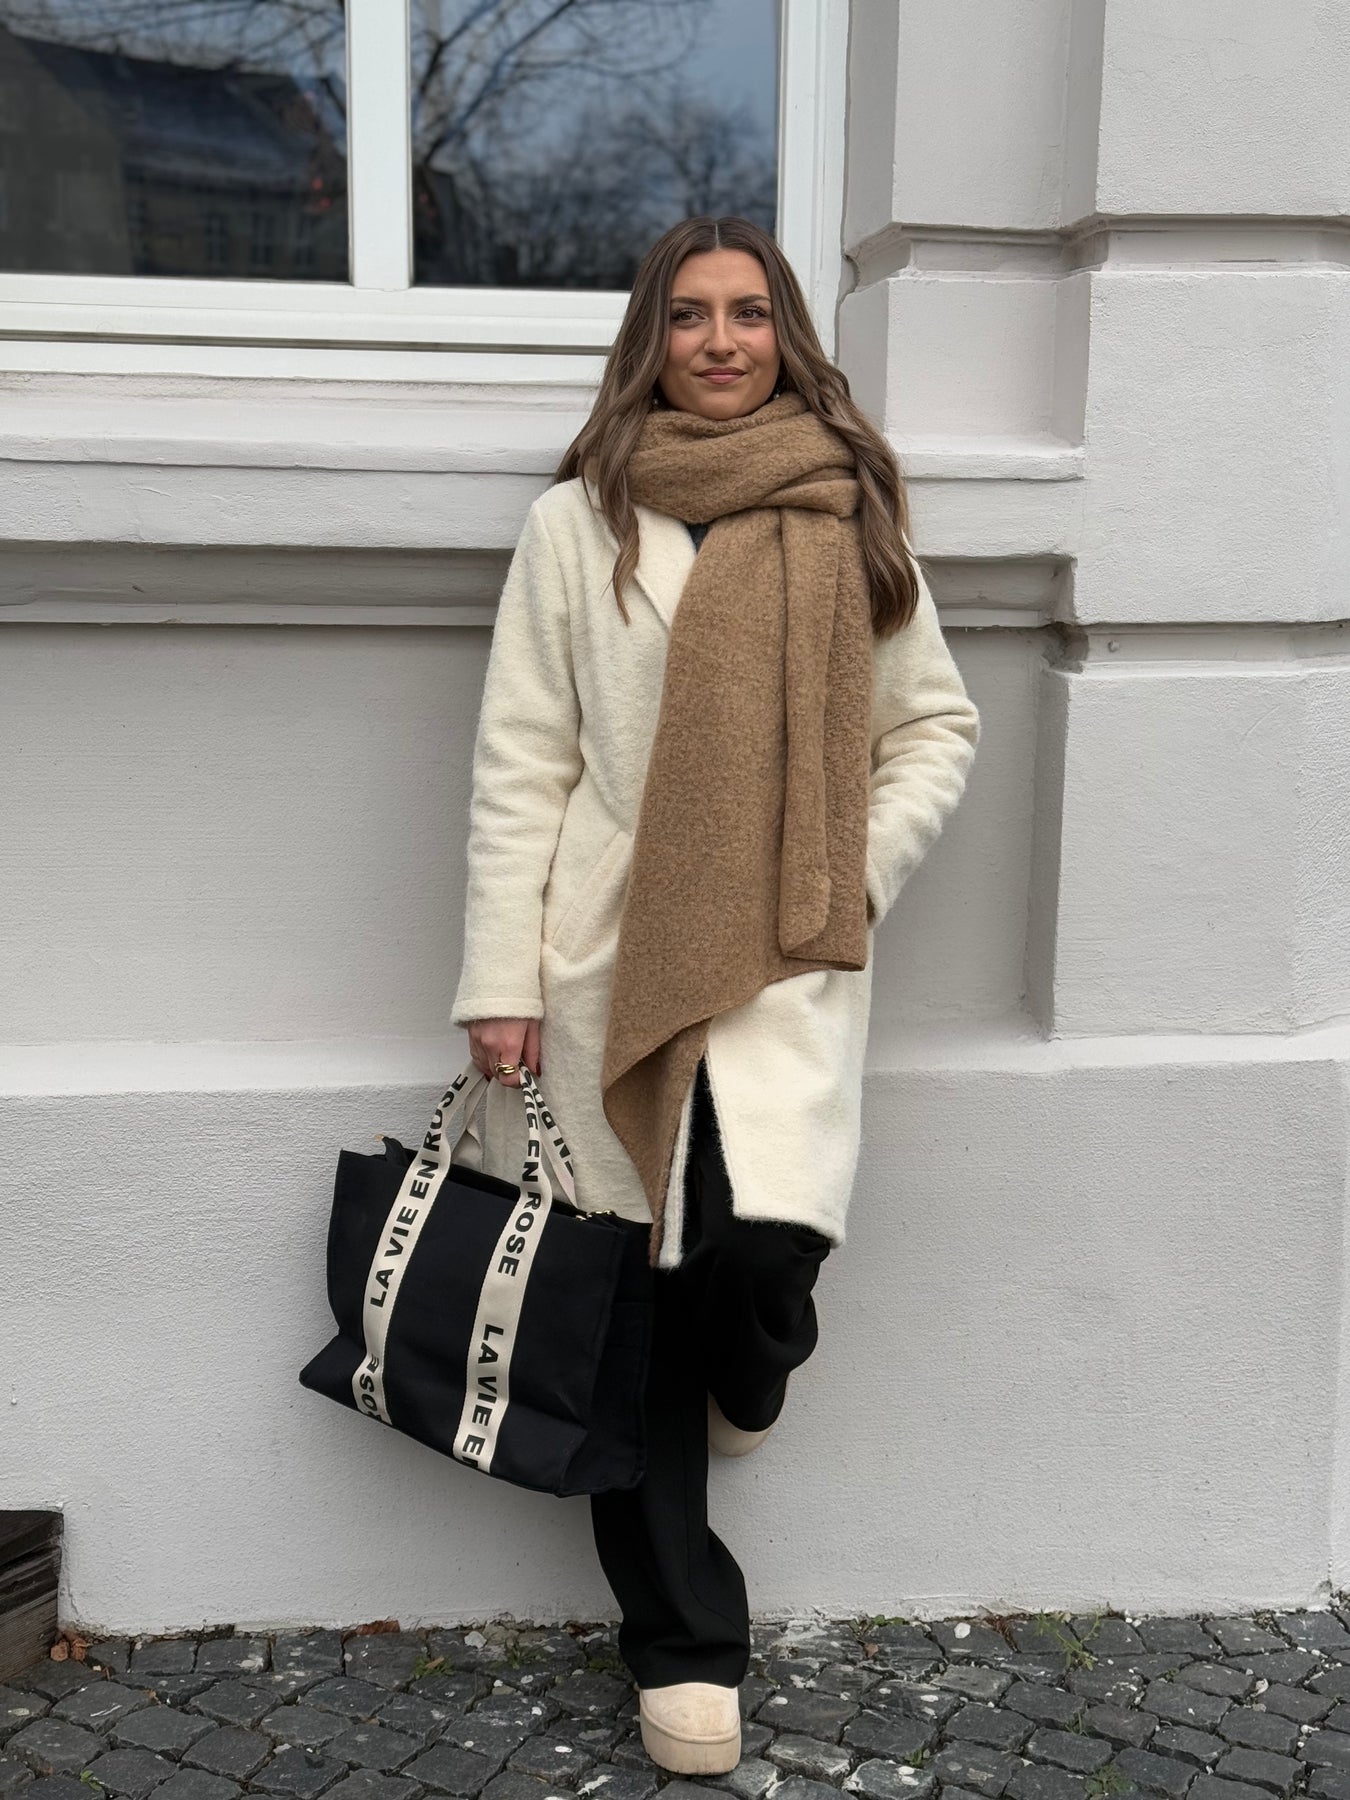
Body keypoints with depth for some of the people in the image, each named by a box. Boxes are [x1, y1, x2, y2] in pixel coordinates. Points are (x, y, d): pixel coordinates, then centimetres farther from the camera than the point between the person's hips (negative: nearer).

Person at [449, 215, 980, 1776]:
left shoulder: (854, 517, 8)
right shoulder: (579, 524, 3)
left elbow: (935, 724, 14)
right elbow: (519, 762, 1)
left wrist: (864, 869, -2)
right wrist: (500, 979, -4)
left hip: (790, 951, 0)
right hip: (609, 959, 0)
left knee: (764, 1242, -21)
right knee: (635, 1297, 6)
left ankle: (749, 1374, 20)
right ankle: (685, 1644, 24)